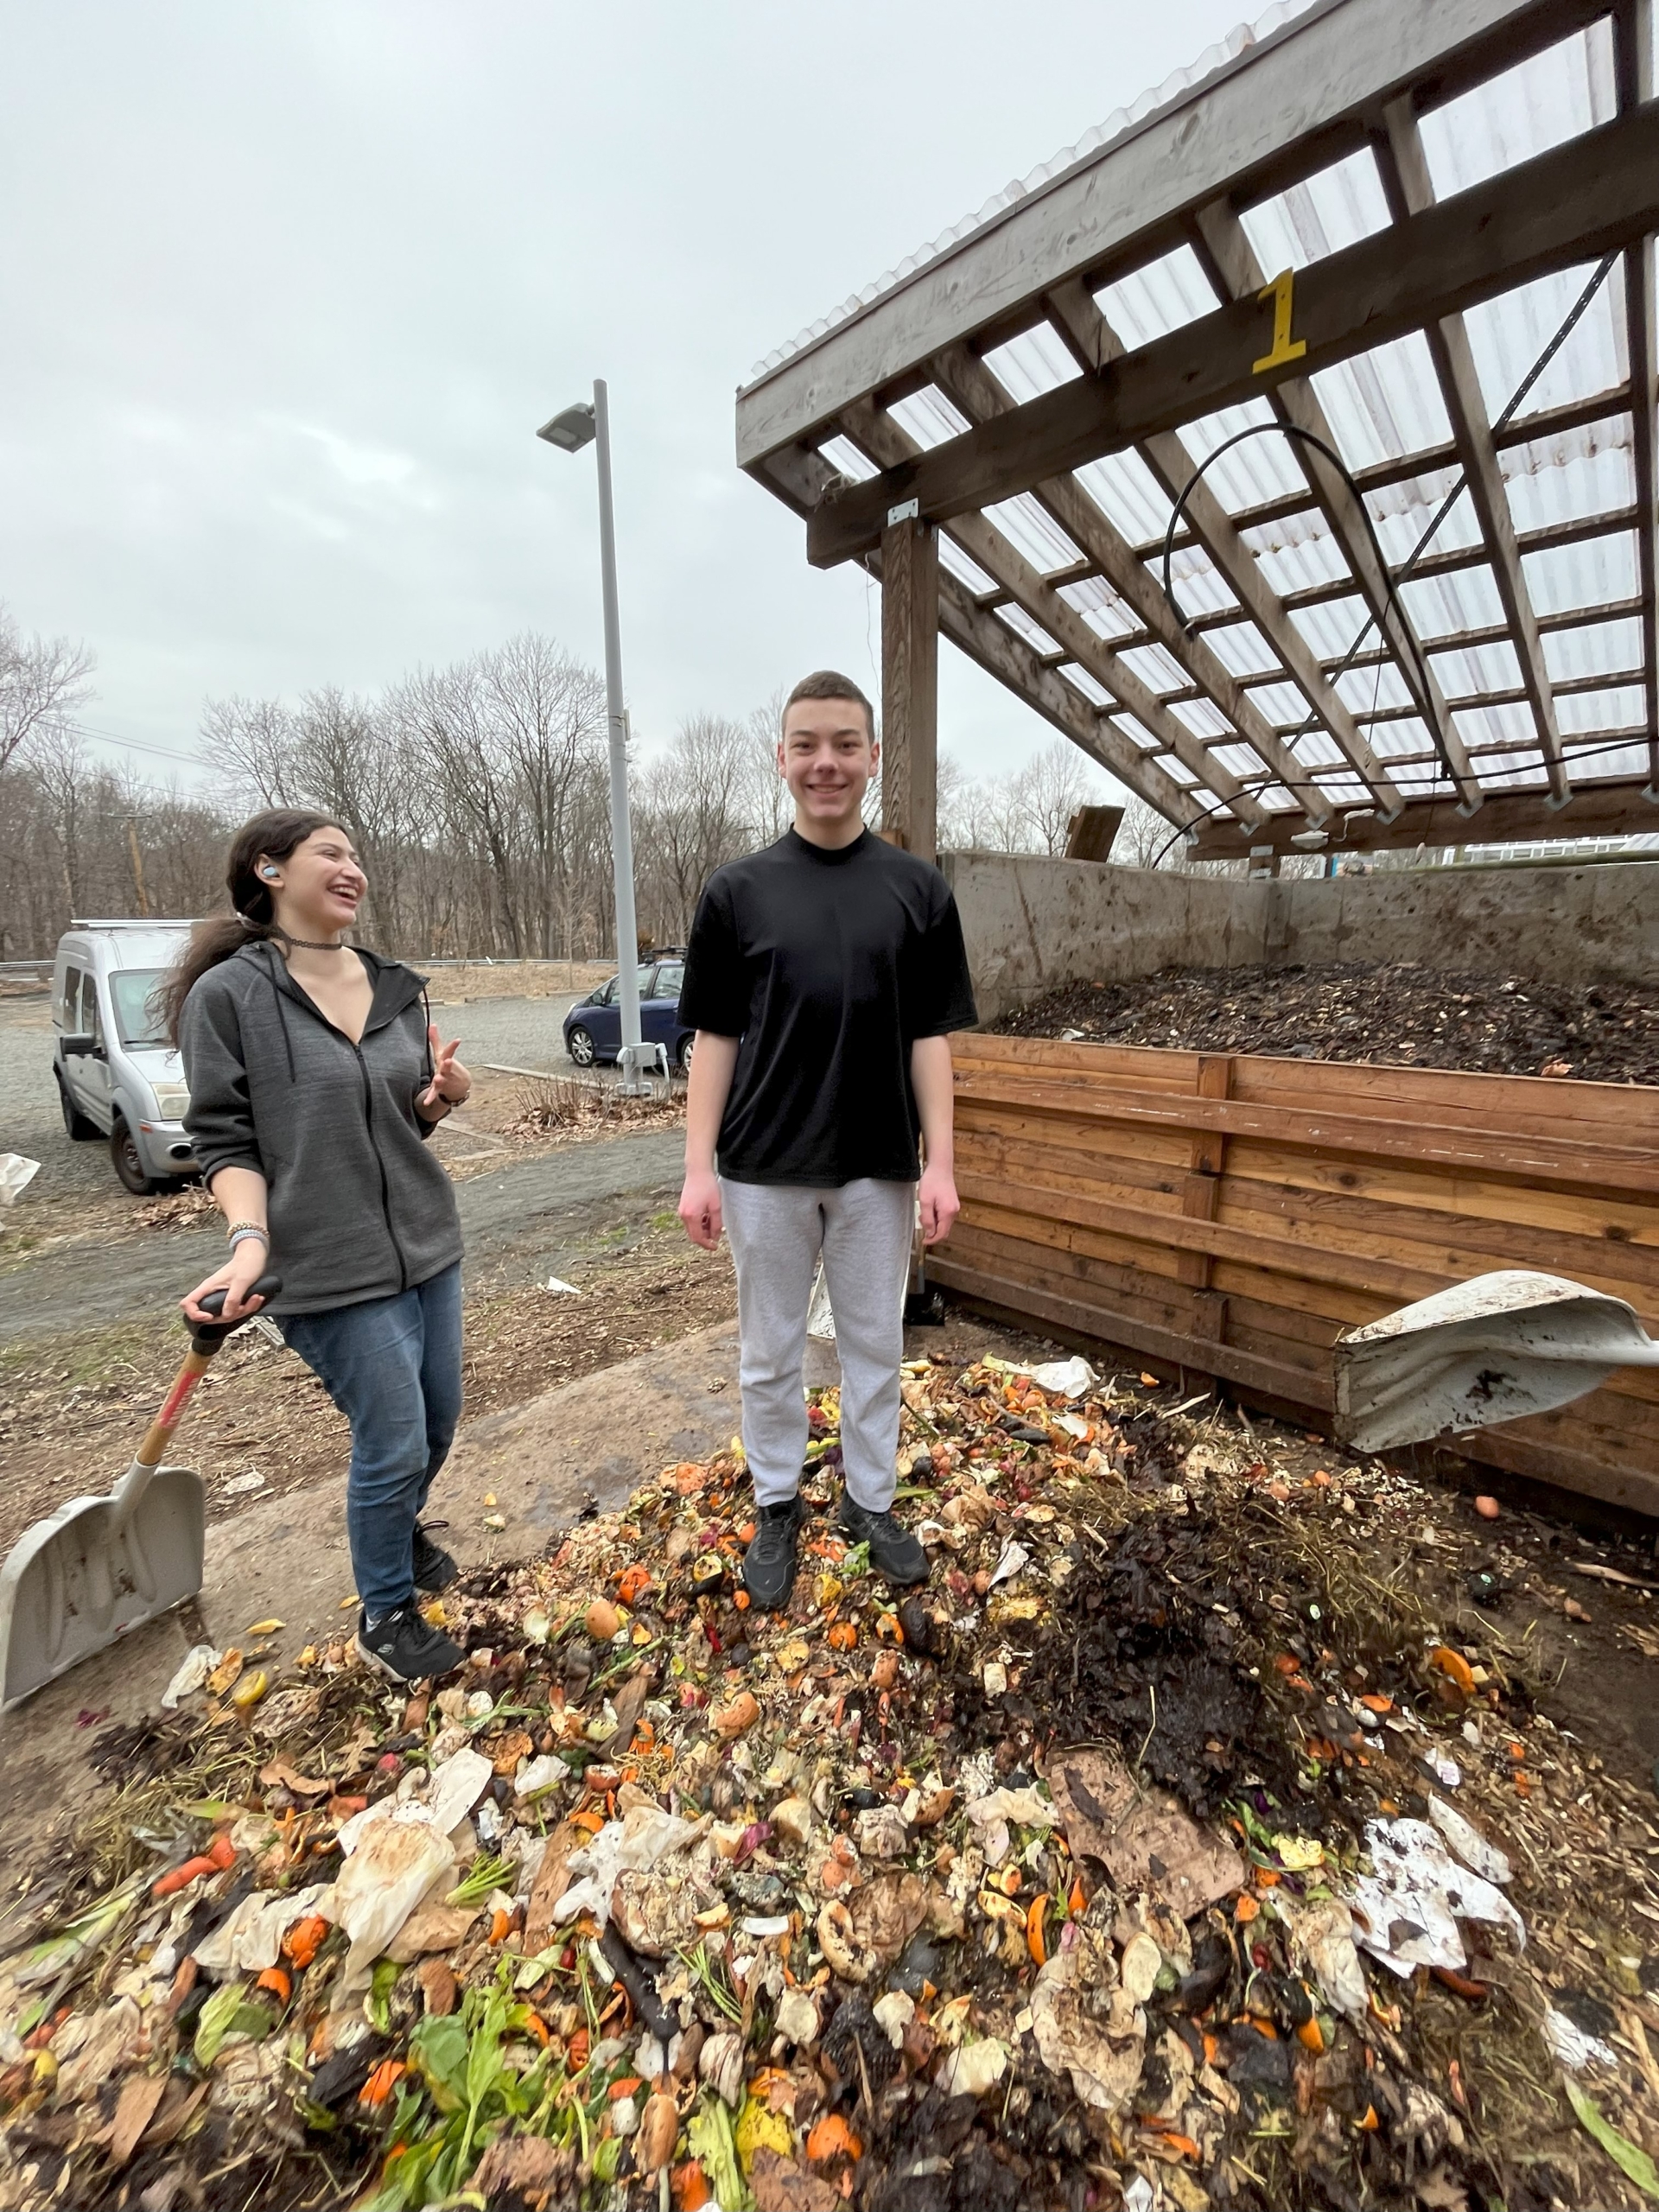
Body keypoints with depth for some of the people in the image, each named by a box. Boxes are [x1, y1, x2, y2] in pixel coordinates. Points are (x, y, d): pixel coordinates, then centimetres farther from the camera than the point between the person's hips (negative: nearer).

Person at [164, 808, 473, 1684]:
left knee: (438, 1422, 18)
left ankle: (398, 1524, 50)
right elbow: (225, 1139, -8)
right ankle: (384, 1615, 31)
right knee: (394, 1443, 3)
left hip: (430, 1244, 6)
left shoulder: (397, 987, 6)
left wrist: (442, 1097, -7)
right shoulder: (228, 994, -8)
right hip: (332, 1267, -5)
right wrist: (249, 1239, -23)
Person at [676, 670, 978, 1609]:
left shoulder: (918, 888, 1)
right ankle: (778, 1506, 36)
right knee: (771, 1353, 14)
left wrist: (941, 1164, -4)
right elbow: (714, 1036, 0)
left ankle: (872, 1499, 37)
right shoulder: (738, 889, 0)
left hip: (878, 1167, 1)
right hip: (764, 1169, 0)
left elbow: (930, 1036, 1)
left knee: (875, 1345, 15)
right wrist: (699, 1168, -5)